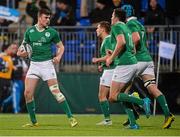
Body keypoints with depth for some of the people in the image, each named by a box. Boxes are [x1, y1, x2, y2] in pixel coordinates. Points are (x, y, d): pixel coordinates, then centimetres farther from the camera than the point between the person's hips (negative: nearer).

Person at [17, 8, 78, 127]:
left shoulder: (52, 32, -1)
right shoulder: (30, 31, 6)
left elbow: (61, 46, 9)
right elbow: (24, 44, 18)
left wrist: (59, 56, -10)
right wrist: (21, 52, -4)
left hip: (47, 64, -3)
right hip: (34, 64, 3)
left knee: (56, 91, -12)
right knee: (28, 93, -5)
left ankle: (71, 118, -7)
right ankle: (33, 121, 8)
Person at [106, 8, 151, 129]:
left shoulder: (117, 26, -5)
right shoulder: (126, 28, 23)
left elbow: (121, 42, -23)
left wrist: (111, 58, -13)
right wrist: (115, 54, 31)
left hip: (124, 64, -9)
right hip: (133, 62, 9)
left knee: (113, 97, -10)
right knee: (120, 95, 14)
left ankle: (142, 102, -20)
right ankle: (133, 123, 4)